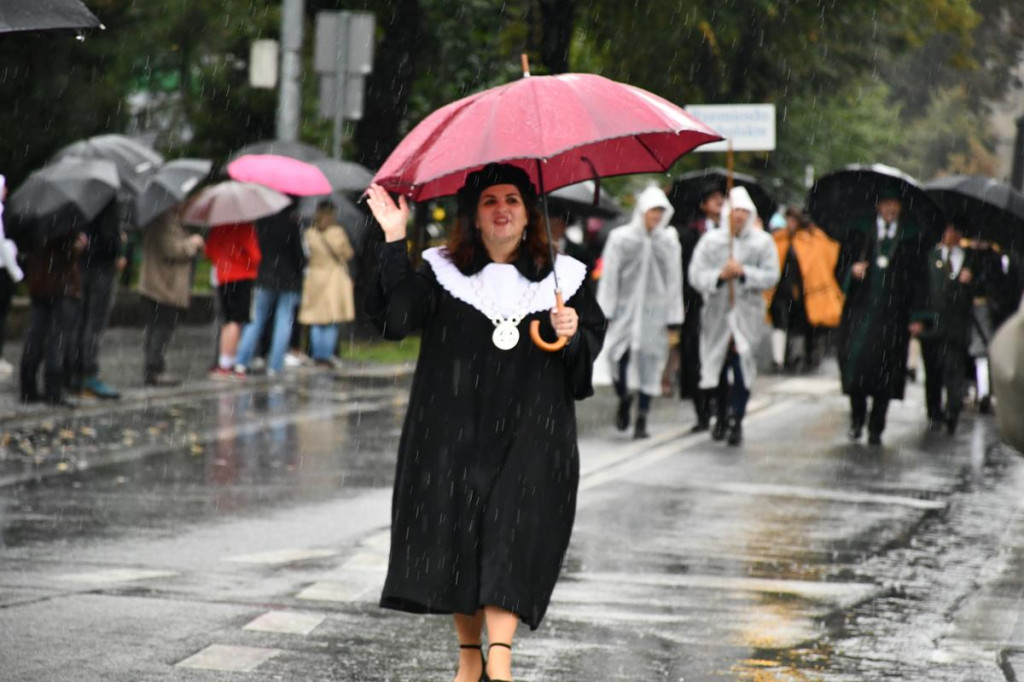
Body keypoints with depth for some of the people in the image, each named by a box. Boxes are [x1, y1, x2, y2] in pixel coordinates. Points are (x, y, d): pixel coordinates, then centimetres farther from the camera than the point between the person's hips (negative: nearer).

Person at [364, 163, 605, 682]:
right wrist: (394, 241, -20)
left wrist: (572, 335, -10)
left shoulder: (561, 278, 8)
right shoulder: (442, 271, 4)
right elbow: (396, 317, -13)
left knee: (513, 534, -13)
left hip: (530, 432, -1)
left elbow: (593, 344, 13)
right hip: (454, 431, 1)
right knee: (456, 537, 3)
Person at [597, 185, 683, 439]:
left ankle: (641, 420, 6)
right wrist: (605, 311, -4)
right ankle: (623, 398, 19)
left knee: (649, 363, -1)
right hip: (625, 309, -1)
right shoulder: (620, 238, 1)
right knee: (619, 355, -12)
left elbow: (674, 281, 9)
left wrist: (674, 317, 5)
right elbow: (609, 276, 1)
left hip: (654, 311, 1)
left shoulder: (668, 241, 6)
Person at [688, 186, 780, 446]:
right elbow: (696, 276, -2)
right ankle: (721, 417, 26)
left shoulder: (762, 242, 4)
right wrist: (720, 275, -18)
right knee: (718, 367, 8)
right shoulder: (710, 241, 5)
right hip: (717, 313, 2)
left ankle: (736, 421, -8)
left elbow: (771, 276, -3)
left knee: (742, 368, -13)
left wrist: (743, 272, -16)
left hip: (747, 314, -2)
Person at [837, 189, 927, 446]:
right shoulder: (860, 232, 10)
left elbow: (917, 279, 8)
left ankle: (876, 429, 7)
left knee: (885, 368, -2)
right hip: (861, 307, 0)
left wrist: (916, 316, 2)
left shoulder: (910, 237, 8)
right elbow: (842, 265, 12)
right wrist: (852, 269, -13)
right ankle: (857, 419, 6)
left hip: (893, 314, 0)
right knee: (854, 359, -12)